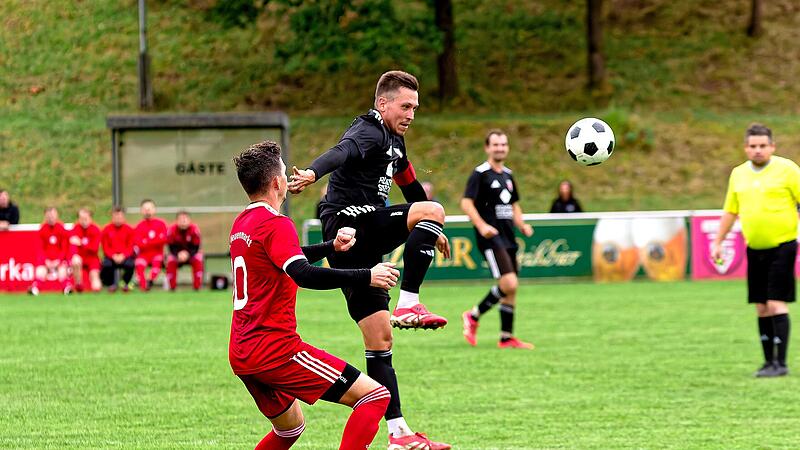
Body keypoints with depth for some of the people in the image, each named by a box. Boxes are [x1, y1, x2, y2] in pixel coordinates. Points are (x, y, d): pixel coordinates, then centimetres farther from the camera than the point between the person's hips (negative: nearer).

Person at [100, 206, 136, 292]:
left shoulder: (129, 229, 3)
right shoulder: (106, 230, 4)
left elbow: (130, 247, -1)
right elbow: (105, 247, 1)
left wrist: (123, 256, -19)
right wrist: (113, 256, -17)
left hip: (125, 256, 0)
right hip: (111, 256, 0)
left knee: (130, 264, -34)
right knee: (106, 265, -34)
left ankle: (126, 283, 0)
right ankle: (111, 284, -2)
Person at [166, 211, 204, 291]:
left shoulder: (194, 229, -24)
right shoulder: (171, 230, -22)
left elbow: (195, 247, -20)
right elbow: (172, 247, -18)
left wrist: (188, 254, -39)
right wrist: (178, 254, -38)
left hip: (191, 252, 0)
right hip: (177, 252, 0)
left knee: (198, 260, -29)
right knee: (171, 261, -28)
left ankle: (197, 286, -18)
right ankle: (172, 286, -12)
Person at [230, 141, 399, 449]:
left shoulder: (241, 224, 15)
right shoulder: (276, 224, -12)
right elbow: (304, 274, -29)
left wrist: (332, 247, 28)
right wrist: (367, 277, -27)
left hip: (240, 354, 10)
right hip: (275, 348, -10)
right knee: (375, 396, -10)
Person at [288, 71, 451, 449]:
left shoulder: (394, 141, 22)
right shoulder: (368, 131, -9)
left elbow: (410, 186, 39)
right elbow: (342, 152, -32)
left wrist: (432, 233, 51)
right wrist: (313, 173, -54)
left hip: (364, 247, 9)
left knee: (380, 338, 6)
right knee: (433, 211, -23)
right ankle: (408, 305, -24)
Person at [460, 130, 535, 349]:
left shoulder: (507, 174, 17)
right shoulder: (480, 174, -7)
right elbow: (466, 203, -13)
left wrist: (522, 225, 11)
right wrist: (482, 226, -24)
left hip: (507, 237, 8)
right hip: (490, 238, -8)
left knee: (511, 289, 8)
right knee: (509, 283, -20)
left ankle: (506, 338, 14)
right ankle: (473, 316, -3)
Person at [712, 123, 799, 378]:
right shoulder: (738, 174, 11)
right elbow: (730, 211, 19)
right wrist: (718, 242, 15)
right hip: (755, 249, 5)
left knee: (776, 304, -11)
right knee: (761, 307, 6)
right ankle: (769, 361, 14)